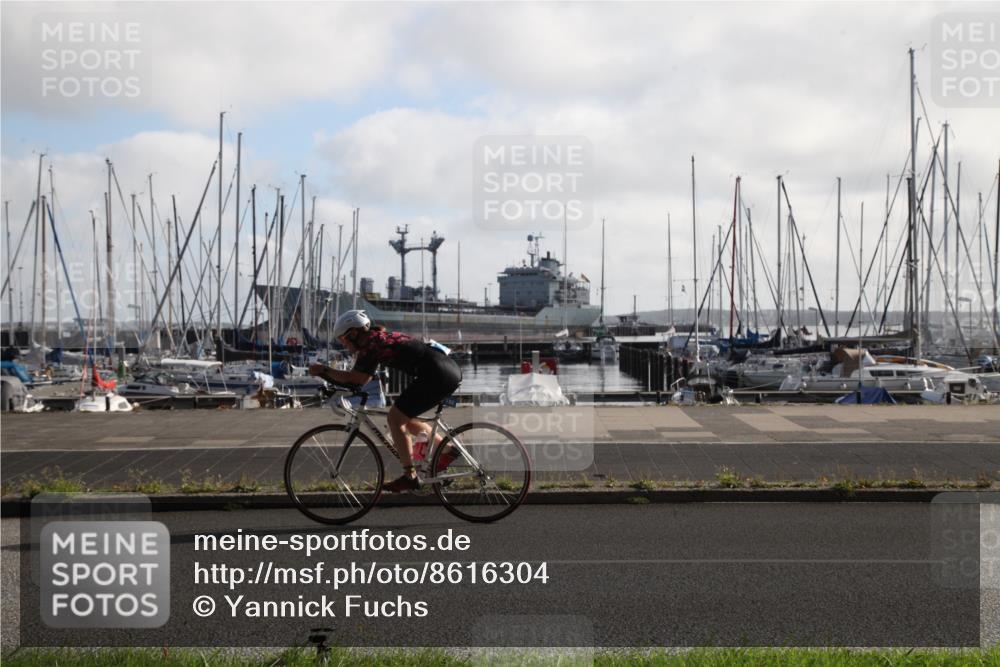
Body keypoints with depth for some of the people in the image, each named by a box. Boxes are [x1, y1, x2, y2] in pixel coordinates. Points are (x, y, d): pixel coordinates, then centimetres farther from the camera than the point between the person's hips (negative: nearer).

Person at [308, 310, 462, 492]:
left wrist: (323, 370, -2)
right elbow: (362, 379, 25)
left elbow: (355, 379, -12)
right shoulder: (378, 337, 20)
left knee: (395, 418, -2)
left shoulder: (370, 344, -8)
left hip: (436, 374, -9)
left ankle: (409, 476, -2)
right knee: (406, 419, 20)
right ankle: (447, 451, 22)